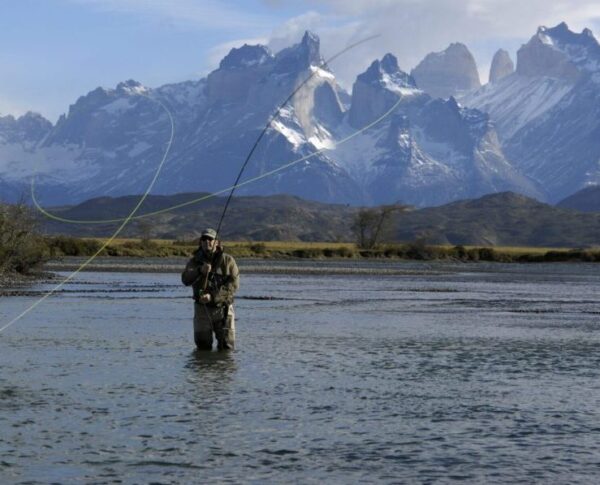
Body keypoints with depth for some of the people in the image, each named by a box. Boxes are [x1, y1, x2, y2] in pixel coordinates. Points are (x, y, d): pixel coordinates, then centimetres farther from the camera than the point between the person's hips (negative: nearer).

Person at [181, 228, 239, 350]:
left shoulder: (227, 260, -2)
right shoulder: (195, 261, 3)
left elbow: (233, 284, -13)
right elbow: (186, 279, -14)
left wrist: (212, 296, -23)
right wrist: (200, 271, -33)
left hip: (223, 309, -1)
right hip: (202, 308, 1)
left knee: (227, 347, 2)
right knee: (203, 347, 3)